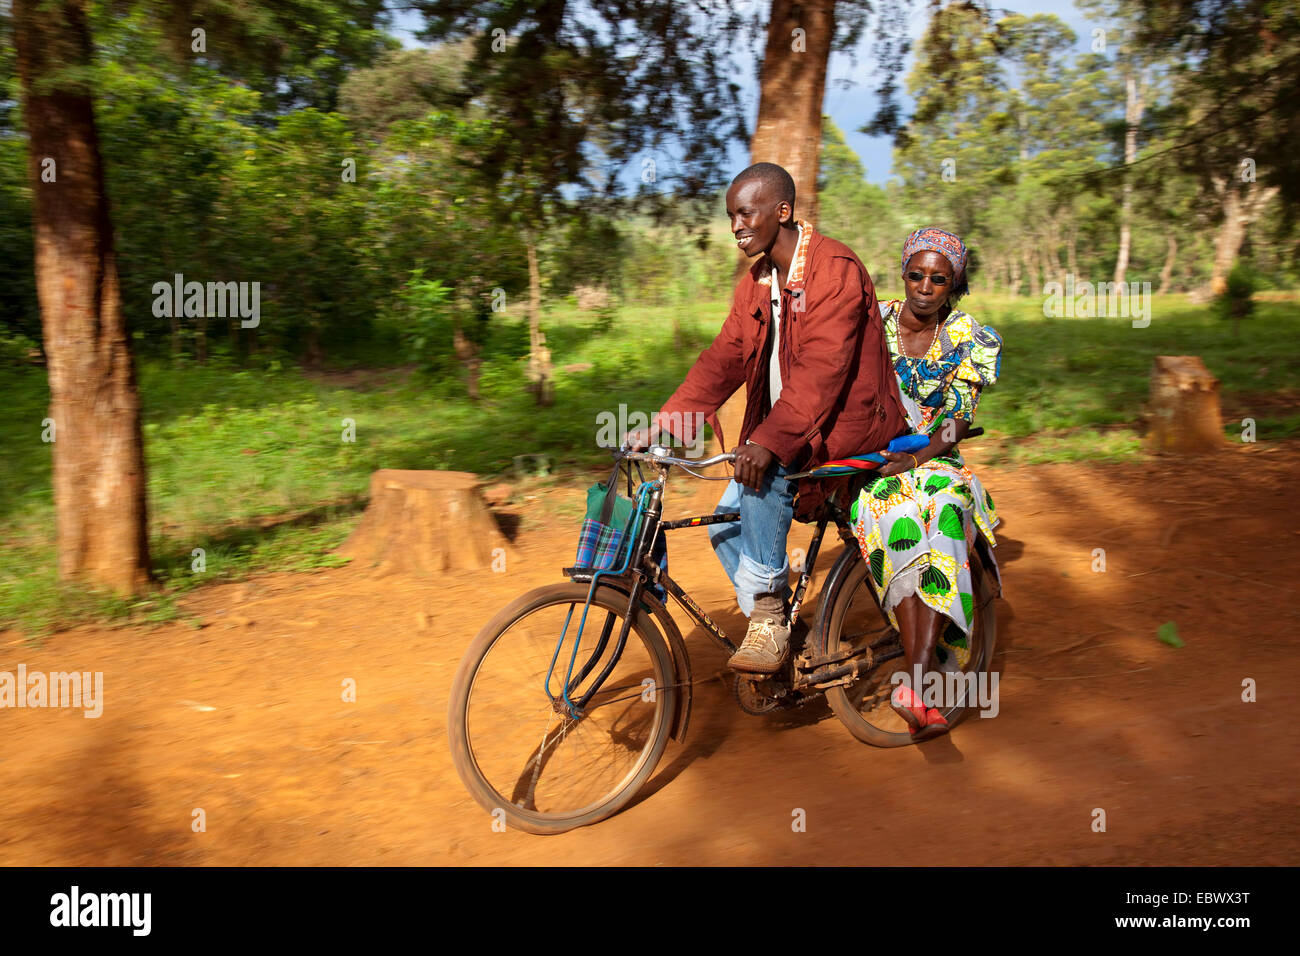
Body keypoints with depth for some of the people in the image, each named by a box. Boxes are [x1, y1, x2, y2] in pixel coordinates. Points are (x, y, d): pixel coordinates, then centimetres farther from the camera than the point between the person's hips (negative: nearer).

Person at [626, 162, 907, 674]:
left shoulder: (835, 268, -17)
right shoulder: (756, 283, 9)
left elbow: (822, 369, -28)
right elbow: (722, 360, 3)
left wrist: (767, 441, -39)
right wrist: (661, 423, -9)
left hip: (844, 424, -8)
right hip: (787, 428, 8)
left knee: (764, 472, -30)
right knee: (726, 525, -3)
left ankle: (768, 614, -17)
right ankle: (780, 632, 11)